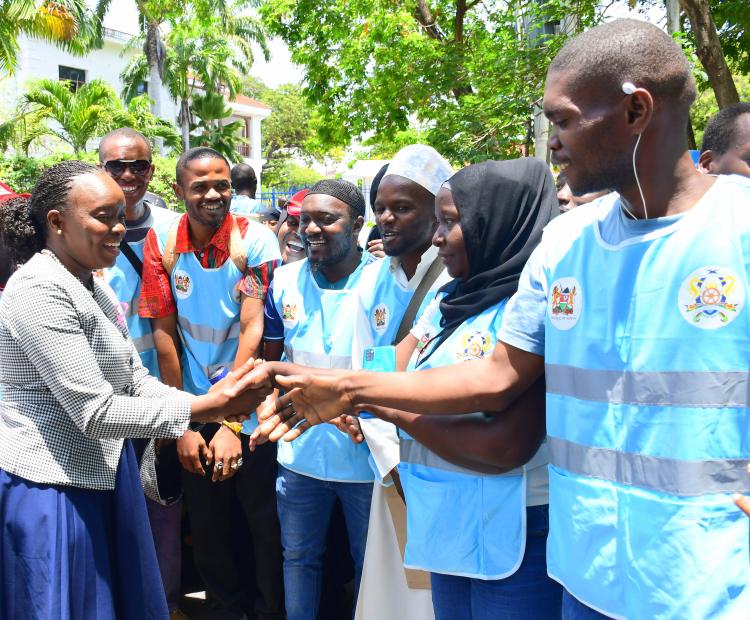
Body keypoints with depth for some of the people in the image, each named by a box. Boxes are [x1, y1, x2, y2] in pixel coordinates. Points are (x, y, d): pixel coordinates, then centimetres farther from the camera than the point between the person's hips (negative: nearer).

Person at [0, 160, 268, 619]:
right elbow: (95, 413, -23)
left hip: (103, 474, 9)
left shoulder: (94, 286, 9)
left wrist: (212, 404, -8)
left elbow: (134, 380, 7)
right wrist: (205, 408, -23)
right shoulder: (39, 291, -20)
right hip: (53, 485, -9)